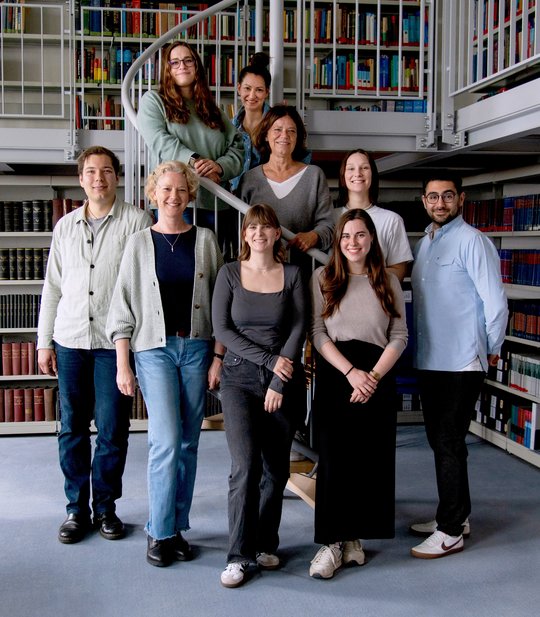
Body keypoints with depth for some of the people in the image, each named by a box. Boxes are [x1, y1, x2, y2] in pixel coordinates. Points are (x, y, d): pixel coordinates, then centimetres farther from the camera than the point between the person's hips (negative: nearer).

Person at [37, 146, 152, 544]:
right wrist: (44, 341, 11)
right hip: (70, 340, 4)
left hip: (115, 342, -3)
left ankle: (105, 506, 18)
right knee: (72, 428, 7)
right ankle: (77, 507, 20)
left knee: (112, 429, 2)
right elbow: (53, 287, 15)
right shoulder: (66, 226, 13)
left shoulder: (136, 221, 0)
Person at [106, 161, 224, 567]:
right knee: (166, 441, -10)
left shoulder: (206, 240, 6)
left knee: (188, 444, 6)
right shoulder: (140, 244, 4)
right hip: (154, 349, -2)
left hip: (197, 348, 2)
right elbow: (123, 308, 3)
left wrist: (218, 357, -1)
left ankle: (177, 528, 19)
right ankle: (160, 533, 4)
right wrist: (123, 365, -3)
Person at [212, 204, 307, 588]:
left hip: (285, 378, 2)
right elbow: (222, 329, -2)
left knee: (276, 468, 6)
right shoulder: (230, 273, 4)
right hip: (240, 376, -1)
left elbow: (298, 329, 0)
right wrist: (269, 359, -10)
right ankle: (239, 555, -3)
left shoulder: (292, 275, 6)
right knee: (246, 465, -12)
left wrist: (279, 383, -8)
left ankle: (266, 544, 23)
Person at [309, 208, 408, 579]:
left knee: (371, 461, 3)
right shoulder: (324, 278, 5)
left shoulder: (388, 281, 9)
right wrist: (351, 371, -14)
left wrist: (373, 375, -10)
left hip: (377, 377, 2)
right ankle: (332, 543, 3)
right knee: (334, 460, -4)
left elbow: (399, 336, 4)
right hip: (334, 375, -1)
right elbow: (318, 333, -2)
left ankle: (353, 537, 15)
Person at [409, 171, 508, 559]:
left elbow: (495, 301, -14)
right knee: (439, 440, 15)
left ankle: (451, 532, 7)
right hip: (429, 361, 8)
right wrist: (418, 348, 14)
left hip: (461, 364, -8)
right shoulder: (423, 244, 14)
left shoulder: (472, 241, -11)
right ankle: (455, 515, 30)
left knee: (449, 444, -3)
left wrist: (492, 350, -5)